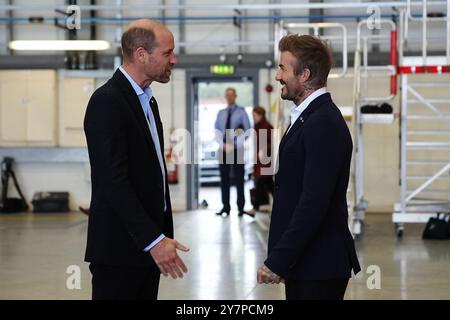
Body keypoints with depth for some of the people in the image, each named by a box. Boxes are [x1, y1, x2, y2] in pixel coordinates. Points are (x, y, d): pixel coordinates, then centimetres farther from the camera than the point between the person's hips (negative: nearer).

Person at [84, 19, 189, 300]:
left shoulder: (147, 100, 15)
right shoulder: (107, 101, -15)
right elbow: (113, 182, -21)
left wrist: (163, 235, 16)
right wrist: (154, 240, -23)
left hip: (147, 242, 9)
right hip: (120, 247, -9)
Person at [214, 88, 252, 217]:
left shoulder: (241, 112, 2)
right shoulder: (221, 113, 12)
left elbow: (247, 130, -4)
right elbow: (217, 131, 8)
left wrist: (235, 145, -12)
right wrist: (223, 145, -8)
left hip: (237, 149, -3)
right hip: (224, 149, 3)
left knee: (239, 179, 0)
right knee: (224, 179, 4)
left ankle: (241, 207, 3)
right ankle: (225, 207, 9)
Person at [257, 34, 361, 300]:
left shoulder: (324, 124, -17)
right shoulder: (308, 118, 14)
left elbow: (314, 202, -23)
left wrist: (278, 261, -21)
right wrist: (279, 258, 15)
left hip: (319, 267, -9)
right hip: (303, 262, 9)